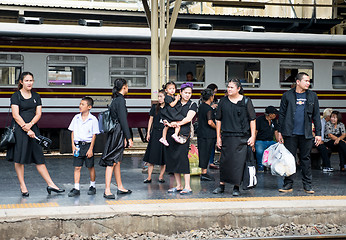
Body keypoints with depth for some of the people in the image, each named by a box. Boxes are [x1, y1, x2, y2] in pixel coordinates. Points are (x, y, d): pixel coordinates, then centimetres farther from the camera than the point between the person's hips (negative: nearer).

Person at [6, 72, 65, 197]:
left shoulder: (36, 96, 13)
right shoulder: (16, 96, -2)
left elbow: (38, 114, 7)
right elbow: (16, 115, -9)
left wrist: (30, 124, -11)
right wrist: (27, 130, -14)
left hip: (33, 129, 4)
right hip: (19, 130, -4)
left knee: (39, 158, 5)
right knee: (20, 158, -1)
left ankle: (50, 184, 5)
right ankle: (23, 186, 7)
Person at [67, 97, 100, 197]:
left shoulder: (93, 119, -5)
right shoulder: (76, 118, 6)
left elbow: (94, 135, -4)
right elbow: (73, 132, 11)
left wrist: (91, 149, -9)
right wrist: (73, 145, 2)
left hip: (88, 144, -3)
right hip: (78, 145, 3)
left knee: (90, 167, 6)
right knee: (77, 167, 0)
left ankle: (92, 186, 21)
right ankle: (76, 189, 3)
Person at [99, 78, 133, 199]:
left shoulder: (115, 100, 15)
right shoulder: (120, 100, -14)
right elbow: (123, 120, -18)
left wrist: (125, 138, 23)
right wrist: (129, 138, -16)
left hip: (115, 134, 10)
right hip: (118, 134, -10)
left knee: (117, 161, 15)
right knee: (112, 162, -9)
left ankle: (120, 187, 25)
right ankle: (107, 191, -8)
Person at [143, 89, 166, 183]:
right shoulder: (155, 107, 7)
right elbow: (151, 120, 10)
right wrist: (148, 133, 6)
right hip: (155, 133, 1)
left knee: (163, 156, 3)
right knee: (152, 155, -1)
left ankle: (161, 176, 14)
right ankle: (149, 177, 3)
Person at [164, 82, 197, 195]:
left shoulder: (192, 105, 7)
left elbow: (188, 118, -6)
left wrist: (178, 123, -17)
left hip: (183, 133, -4)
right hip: (171, 133, 5)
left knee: (182, 158, -12)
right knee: (172, 158, 4)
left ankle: (187, 187, -8)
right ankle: (178, 185, 13)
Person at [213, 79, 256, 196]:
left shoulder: (246, 101, 1)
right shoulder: (223, 101, 7)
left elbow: (252, 120, 2)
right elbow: (218, 120, 11)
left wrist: (253, 136, -4)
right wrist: (218, 137, 6)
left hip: (242, 137, -2)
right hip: (227, 137, 2)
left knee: (239, 161, -3)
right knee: (225, 160, 4)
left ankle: (236, 187, 8)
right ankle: (221, 185, 16)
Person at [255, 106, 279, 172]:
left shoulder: (274, 120, 13)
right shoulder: (259, 119, -4)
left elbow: (276, 133, 17)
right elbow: (255, 132, -5)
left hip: (270, 141, 5)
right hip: (260, 141, -4)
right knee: (260, 151, -37)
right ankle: (260, 167, -12)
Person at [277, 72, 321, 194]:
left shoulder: (312, 96, 10)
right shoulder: (287, 95, 5)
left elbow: (316, 116, 11)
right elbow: (282, 114, 7)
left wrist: (318, 133, 6)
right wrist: (280, 132, 4)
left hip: (306, 134, 1)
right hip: (290, 133, -1)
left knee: (306, 159, 6)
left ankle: (307, 185, 14)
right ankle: (288, 184, 11)